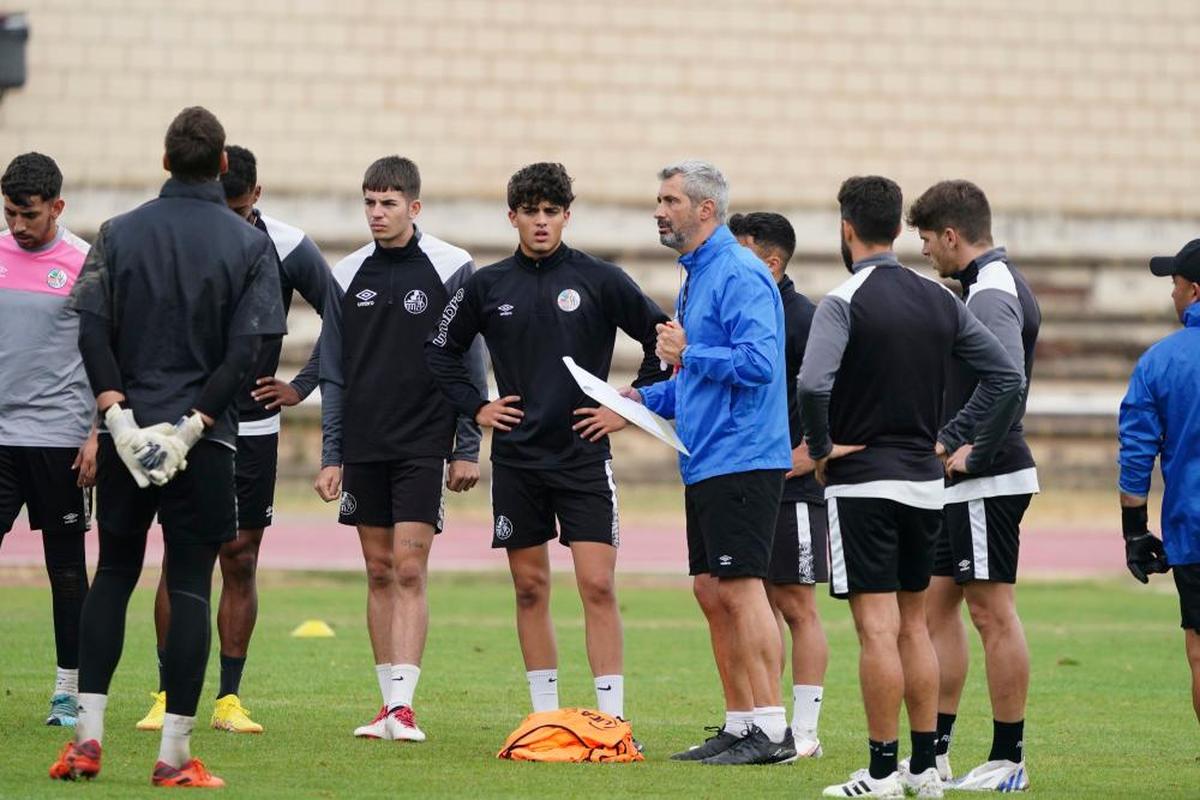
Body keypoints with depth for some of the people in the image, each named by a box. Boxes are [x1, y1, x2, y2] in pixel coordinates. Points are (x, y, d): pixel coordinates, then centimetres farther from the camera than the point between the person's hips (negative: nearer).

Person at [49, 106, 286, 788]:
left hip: (127, 432, 2)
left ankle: (88, 734, 4)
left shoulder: (119, 234, 3)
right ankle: (176, 752, -2)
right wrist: (191, 427, -11)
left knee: (113, 574, 13)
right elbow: (244, 351, -10)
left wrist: (119, 414, -7)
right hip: (207, 441, -2)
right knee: (190, 586, 1)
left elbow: (93, 332, -4)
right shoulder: (250, 246, -2)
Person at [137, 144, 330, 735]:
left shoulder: (287, 249, -4)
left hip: (252, 428, 1)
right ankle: (168, 694, 2)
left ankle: (229, 699, 7)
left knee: (240, 562, 2)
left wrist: (302, 386, 2)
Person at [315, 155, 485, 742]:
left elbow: (470, 366, -1)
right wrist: (331, 456, 6)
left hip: (424, 446, -4)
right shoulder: (348, 276, 7)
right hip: (363, 449, 4)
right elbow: (333, 374, 11)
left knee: (409, 571, -10)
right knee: (379, 574, 7)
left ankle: (402, 704, -13)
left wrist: (467, 451, -5)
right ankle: (389, 703, 12)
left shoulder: (452, 270, -3)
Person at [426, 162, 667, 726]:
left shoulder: (600, 280, -1)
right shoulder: (486, 287, 5)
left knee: (597, 586, -9)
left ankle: (612, 717, -8)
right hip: (515, 459, 3)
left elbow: (662, 339, 4)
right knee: (530, 590, 6)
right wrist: (475, 407, 8)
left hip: (584, 458, -2)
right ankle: (544, 716, 12)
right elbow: (441, 351, 18)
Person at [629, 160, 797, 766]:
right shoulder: (695, 276, 19)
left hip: (740, 460, -10)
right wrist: (640, 400, 16)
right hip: (705, 463, 10)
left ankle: (772, 729, -10)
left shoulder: (739, 274, -13)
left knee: (741, 589, -11)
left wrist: (687, 355, -13)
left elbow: (758, 362, -24)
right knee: (710, 591, 10)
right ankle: (740, 723, 15)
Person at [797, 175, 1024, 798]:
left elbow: (813, 384, -27)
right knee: (913, 625, 13)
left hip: (862, 483, -6)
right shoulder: (940, 300, 8)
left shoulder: (844, 301, -12)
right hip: (925, 481, 6)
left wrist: (820, 449, -11)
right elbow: (1006, 376, 9)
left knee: (877, 628, -6)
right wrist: (975, 453, 11)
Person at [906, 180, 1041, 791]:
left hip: (989, 482, -11)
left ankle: (1008, 760, -2)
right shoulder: (991, 286, 16)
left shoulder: (991, 294, -16)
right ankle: (934, 752, 15)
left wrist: (953, 443, -28)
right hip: (964, 486, 11)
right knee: (935, 605, 11)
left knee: (993, 613, -6)